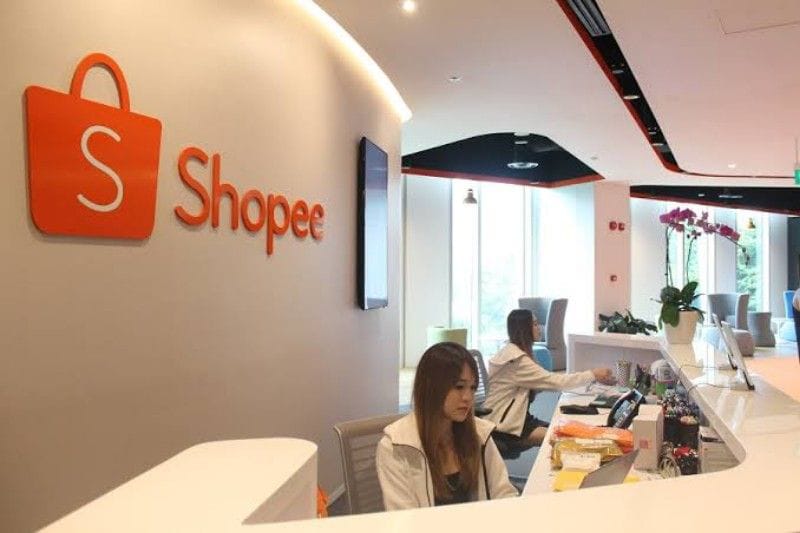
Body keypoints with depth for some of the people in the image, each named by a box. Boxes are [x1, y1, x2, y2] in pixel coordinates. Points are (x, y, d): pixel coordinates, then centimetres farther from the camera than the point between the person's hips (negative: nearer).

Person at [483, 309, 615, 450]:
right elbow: (555, 381, -22)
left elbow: (545, 381, 9)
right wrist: (593, 375, -13)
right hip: (502, 427, -10)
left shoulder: (512, 351, 9)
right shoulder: (517, 359, -23)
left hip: (512, 417, 10)